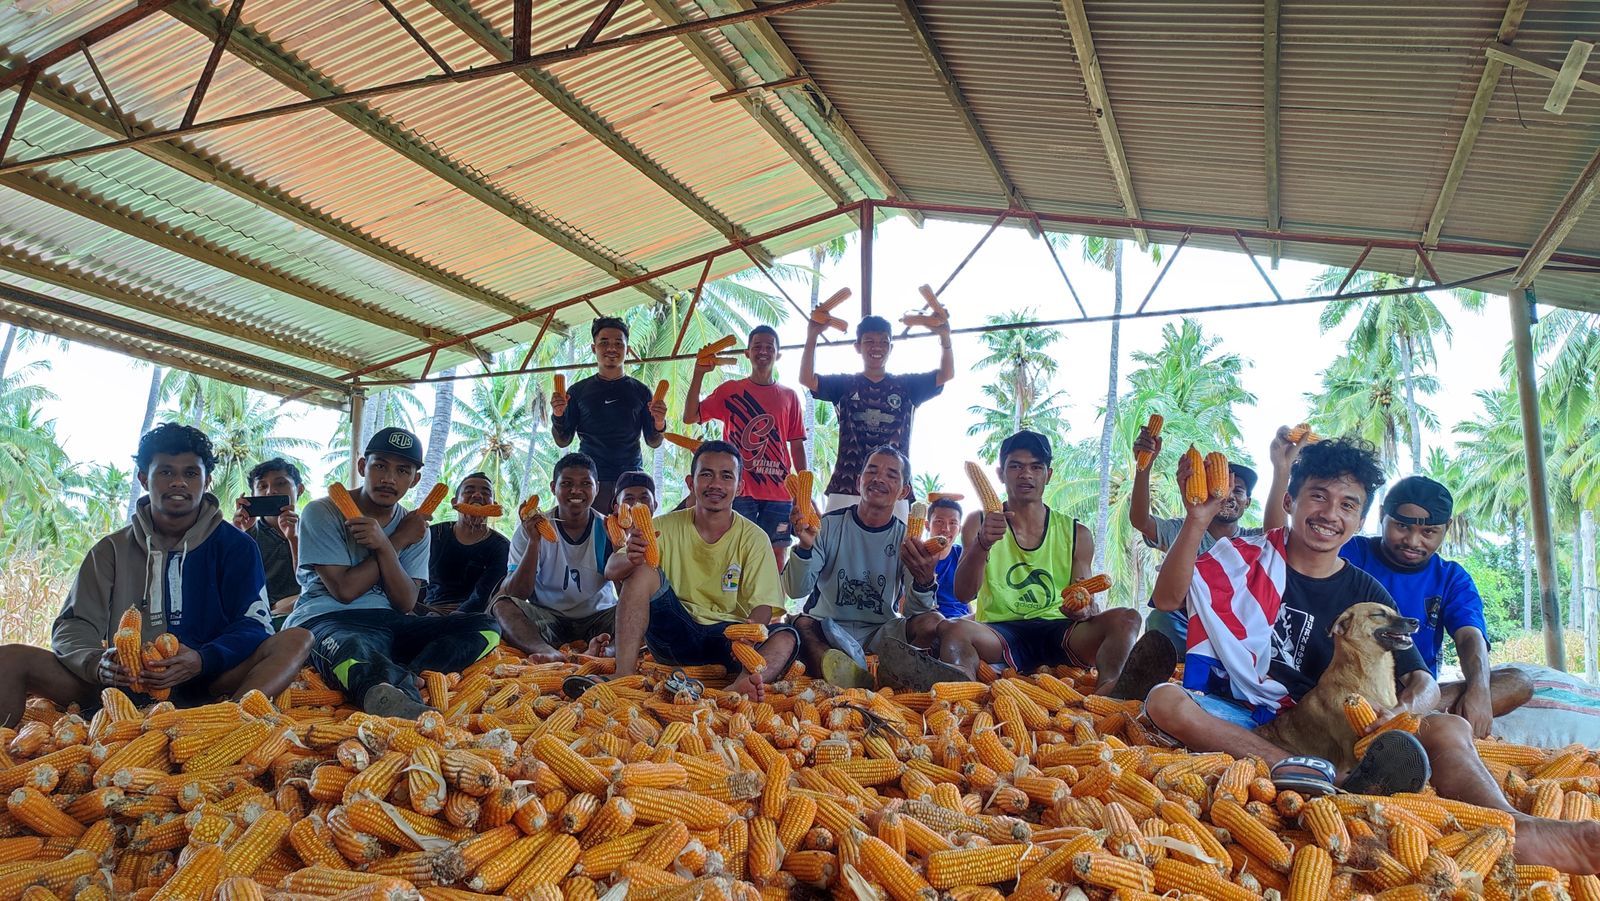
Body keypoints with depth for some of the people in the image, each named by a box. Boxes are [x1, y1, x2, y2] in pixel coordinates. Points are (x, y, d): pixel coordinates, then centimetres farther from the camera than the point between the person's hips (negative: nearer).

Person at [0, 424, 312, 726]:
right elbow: (73, 625, 7)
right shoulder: (112, 550, 16)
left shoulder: (235, 546, 9)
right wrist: (97, 664, -18)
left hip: (205, 687, -2)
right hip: (122, 687, 2)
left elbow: (254, 624, -2)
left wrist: (202, 661, -24)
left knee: (297, 639, -30)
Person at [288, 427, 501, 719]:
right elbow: (344, 590, -9)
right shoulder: (322, 513, 1)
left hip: (387, 624, 5)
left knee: (486, 627, -17)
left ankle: (398, 680, -41)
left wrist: (384, 545, -14)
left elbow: (406, 604, 0)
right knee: (349, 649, -43)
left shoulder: (415, 528, 12)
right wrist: (398, 542, -5)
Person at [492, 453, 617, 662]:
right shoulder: (531, 528, -3)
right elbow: (517, 596, -11)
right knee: (502, 605, -26)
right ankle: (550, 654, -49)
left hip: (597, 618, 0)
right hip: (547, 619, 0)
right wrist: (533, 542, -23)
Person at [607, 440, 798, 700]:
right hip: (675, 633, 1)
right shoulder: (666, 527, 0)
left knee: (786, 638, -27)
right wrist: (631, 559, -33)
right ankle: (624, 676, -27)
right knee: (642, 572, -21)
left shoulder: (754, 538, -3)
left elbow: (763, 605, -10)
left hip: (728, 635, 0)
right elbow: (611, 570, -7)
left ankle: (742, 685, -56)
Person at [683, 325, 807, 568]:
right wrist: (699, 373, -8)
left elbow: (797, 445, 12)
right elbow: (690, 417, -1)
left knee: (776, 557, 1)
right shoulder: (729, 390, 8)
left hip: (779, 493, 2)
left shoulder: (789, 396, 12)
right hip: (740, 491, -1)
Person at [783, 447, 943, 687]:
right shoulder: (829, 525, -1)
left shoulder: (907, 539, 2)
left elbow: (914, 611, -8)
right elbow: (796, 590, -8)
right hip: (827, 628, -1)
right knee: (800, 624, -31)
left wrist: (925, 582, -31)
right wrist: (804, 547, -28)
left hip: (881, 631, 1)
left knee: (932, 623, -25)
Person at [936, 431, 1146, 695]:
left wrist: (1085, 610, -16)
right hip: (999, 634, -2)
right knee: (953, 630, -34)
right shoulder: (980, 524, 7)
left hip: (1059, 634, 2)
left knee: (1126, 619, -24)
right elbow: (963, 594, -5)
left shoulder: (1076, 534, 12)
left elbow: (1088, 604, 11)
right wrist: (983, 544, -23)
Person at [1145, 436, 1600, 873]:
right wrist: (1196, 520, -25)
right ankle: (1306, 775, -47)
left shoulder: (1366, 595, 11)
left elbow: (1424, 683, 3)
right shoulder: (1247, 558, 5)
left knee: (1449, 729, -19)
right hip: (1242, 723, -2)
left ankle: (1518, 833, -48)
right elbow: (1168, 598, -12)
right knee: (1163, 700, -33)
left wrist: (1403, 711, -22)